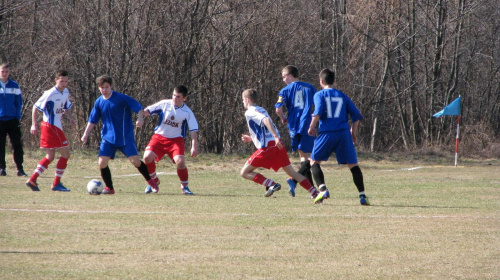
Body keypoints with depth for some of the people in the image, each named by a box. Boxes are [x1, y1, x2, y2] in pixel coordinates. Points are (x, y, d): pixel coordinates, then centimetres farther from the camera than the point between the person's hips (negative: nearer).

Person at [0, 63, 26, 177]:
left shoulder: (14, 86, 7)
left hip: (13, 120, 1)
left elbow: (19, 102, 12)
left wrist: (17, 116, 1)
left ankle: (20, 168, 1)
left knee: (17, 145, -3)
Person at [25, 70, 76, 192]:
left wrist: (70, 118, 3)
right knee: (65, 154, -5)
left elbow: (66, 108, 24)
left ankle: (32, 180, 11)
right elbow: (35, 107, -13)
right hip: (51, 126, -9)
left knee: (50, 157, 12)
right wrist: (34, 125, -17)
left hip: (57, 127, 9)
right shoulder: (50, 94, -16)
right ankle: (56, 184, 2)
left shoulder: (66, 92, 9)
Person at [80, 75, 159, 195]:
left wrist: (140, 119, -27)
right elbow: (92, 120, 13)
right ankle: (109, 188, 7)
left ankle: (150, 180, 13)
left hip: (125, 137, -4)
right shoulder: (99, 102, 4)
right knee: (102, 162, -10)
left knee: (135, 160, -11)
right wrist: (86, 134, 4)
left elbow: (138, 107, -10)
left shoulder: (121, 98, -10)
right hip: (108, 137, 4)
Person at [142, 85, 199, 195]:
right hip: (159, 136, 2)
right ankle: (154, 181, 9)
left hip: (176, 139, -1)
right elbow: (147, 111, -3)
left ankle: (185, 186, 1)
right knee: (147, 157, -17)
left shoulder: (187, 112, -8)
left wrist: (194, 146, -19)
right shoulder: (164, 104, -6)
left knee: (180, 161, -23)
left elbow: (193, 130, -10)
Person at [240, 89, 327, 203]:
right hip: (277, 145, 8)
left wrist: (275, 137, -30)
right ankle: (316, 193, 0)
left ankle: (272, 185, -14)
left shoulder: (250, 112, -2)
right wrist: (251, 138, 33)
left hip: (267, 147, -8)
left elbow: (266, 120, -22)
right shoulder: (261, 110, 24)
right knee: (291, 172, 10)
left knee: (244, 172, 0)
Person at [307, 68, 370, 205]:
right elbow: (356, 115, 11)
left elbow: (318, 112, -12)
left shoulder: (319, 95, 5)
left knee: (314, 161, 12)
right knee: (352, 164, 6)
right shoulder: (342, 96, 15)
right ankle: (362, 195, -4)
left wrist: (312, 127, 2)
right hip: (343, 133, 2)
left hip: (326, 133, -2)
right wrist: (353, 132, 22)